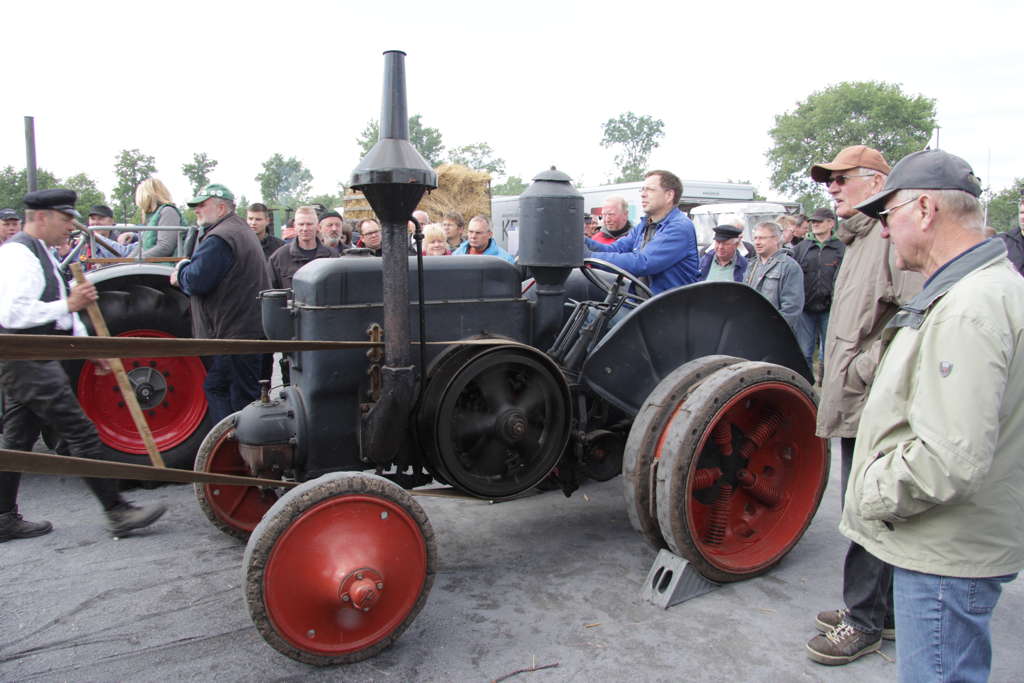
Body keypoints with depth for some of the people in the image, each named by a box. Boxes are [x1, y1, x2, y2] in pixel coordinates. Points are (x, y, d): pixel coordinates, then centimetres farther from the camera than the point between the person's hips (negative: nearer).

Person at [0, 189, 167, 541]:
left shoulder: (39, 253, 18)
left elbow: (56, 310, 25)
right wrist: (69, 304, -21)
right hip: (30, 362, -11)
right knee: (82, 435, -8)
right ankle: (117, 512, -4)